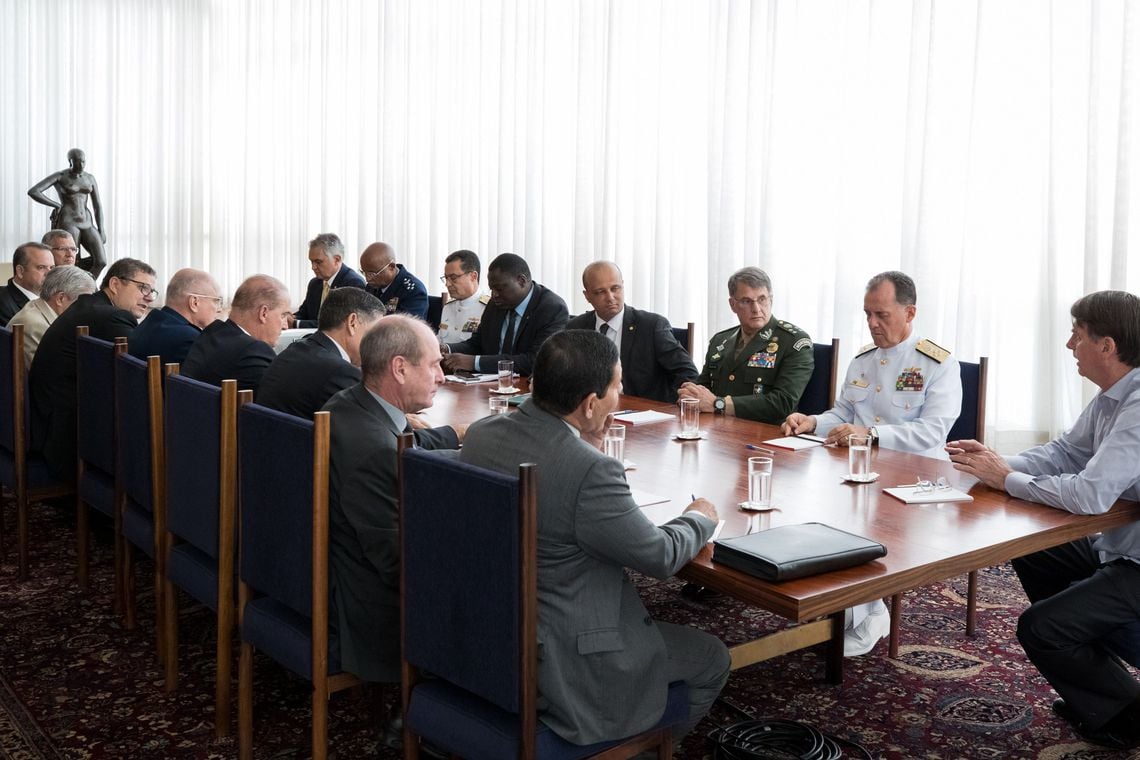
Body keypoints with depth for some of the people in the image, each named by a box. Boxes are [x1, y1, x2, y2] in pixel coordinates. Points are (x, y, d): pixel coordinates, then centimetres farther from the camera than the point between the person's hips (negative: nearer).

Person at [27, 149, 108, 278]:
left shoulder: (90, 179, 12)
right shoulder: (58, 176, -4)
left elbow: (97, 205, 12)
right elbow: (32, 191, -13)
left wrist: (101, 230, 4)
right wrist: (57, 205, -9)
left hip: (86, 224, 5)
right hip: (67, 224, -5)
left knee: (101, 261, -9)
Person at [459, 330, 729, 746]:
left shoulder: (481, 433, -6)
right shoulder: (591, 471, -28)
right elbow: (659, 556, -15)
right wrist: (700, 518, 4)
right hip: (560, 667, -8)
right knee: (712, 658, 14)